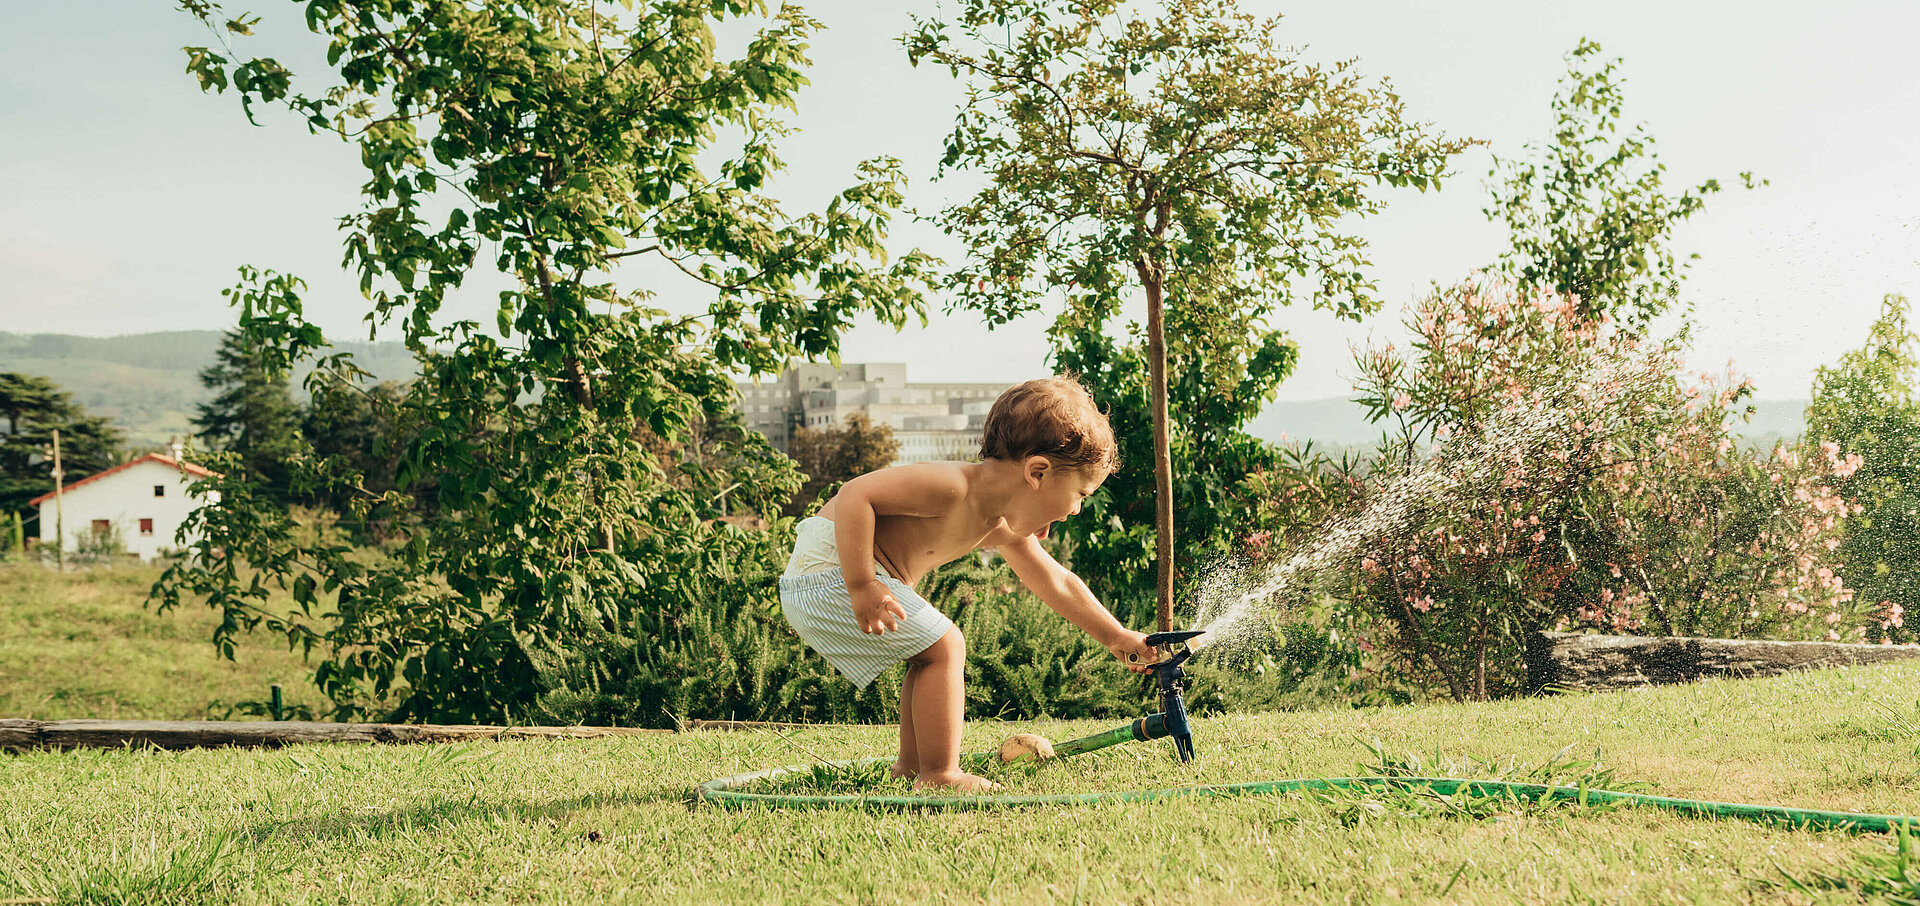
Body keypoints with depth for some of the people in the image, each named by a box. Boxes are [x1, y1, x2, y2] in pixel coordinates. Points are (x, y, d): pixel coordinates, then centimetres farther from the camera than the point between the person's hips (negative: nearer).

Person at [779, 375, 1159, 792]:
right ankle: (939, 777, -5)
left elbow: (1057, 584, 22)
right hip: (832, 567, -10)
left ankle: (911, 766, 30)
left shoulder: (1004, 529, 7)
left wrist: (1117, 637, 25)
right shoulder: (952, 487, -25)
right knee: (944, 648, -10)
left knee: (933, 654, 20)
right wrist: (862, 587, -32)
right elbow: (854, 496, -31)